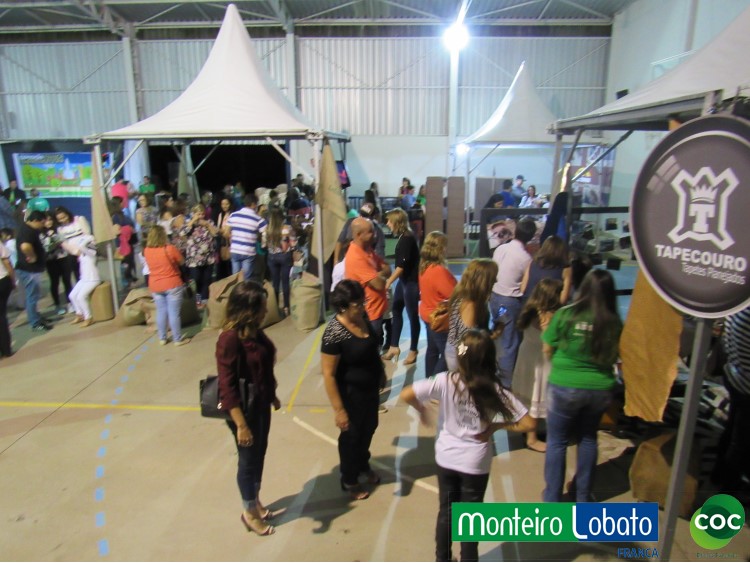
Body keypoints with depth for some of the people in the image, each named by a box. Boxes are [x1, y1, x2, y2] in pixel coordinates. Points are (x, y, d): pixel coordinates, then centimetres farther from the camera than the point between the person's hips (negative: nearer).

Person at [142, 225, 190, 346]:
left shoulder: (146, 251, -4)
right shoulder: (170, 249, -18)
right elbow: (182, 262, -4)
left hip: (155, 286, 5)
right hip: (172, 285, -5)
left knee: (161, 312, 15)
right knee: (174, 313, 2)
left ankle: (162, 338, 22)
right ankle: (178, 339, 9)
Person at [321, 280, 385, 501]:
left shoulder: (362, 317, -9)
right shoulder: (334, 333, -31)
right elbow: (328, 375, -25)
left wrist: (381, 371, 17)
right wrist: (339, 410, -22)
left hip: (370, 387, 7)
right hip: (351, 393, -7)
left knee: (369, 428, 26)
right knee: (352, 436, 15)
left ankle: (363, 465, 55)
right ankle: (349, 481, 41)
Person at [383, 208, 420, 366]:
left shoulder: (408, 238, -19)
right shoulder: (402, 237, 7)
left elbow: (402, 264, -23)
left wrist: (389, 282, -24)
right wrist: (390, 279, 16)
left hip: (411, 281, -9)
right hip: (403, 280, 9)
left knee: (412, 315, 2)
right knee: (396, 311, 12)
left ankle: (413, 351, 14)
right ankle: (394, 347, 22)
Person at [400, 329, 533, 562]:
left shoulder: (445, 381, -19)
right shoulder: (495, 392, -19)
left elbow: (406, 395, -20)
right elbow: (527, 423, -18)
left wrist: (421, 410, -1)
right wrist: (496, 426, -6)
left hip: (446, 458, 2)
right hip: (476, 463, -1)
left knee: (446, 511, 23)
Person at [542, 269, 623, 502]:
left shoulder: (565, 314, -14)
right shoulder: (614, 323, -8)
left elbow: (547, 350, -4)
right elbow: (613, 358, 4)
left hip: (564, 386, -3)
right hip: (600, 389, 3)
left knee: (556, 441, 13)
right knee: (588, 439, 23)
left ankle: (552, 499, 22)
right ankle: (583, 496, 36)